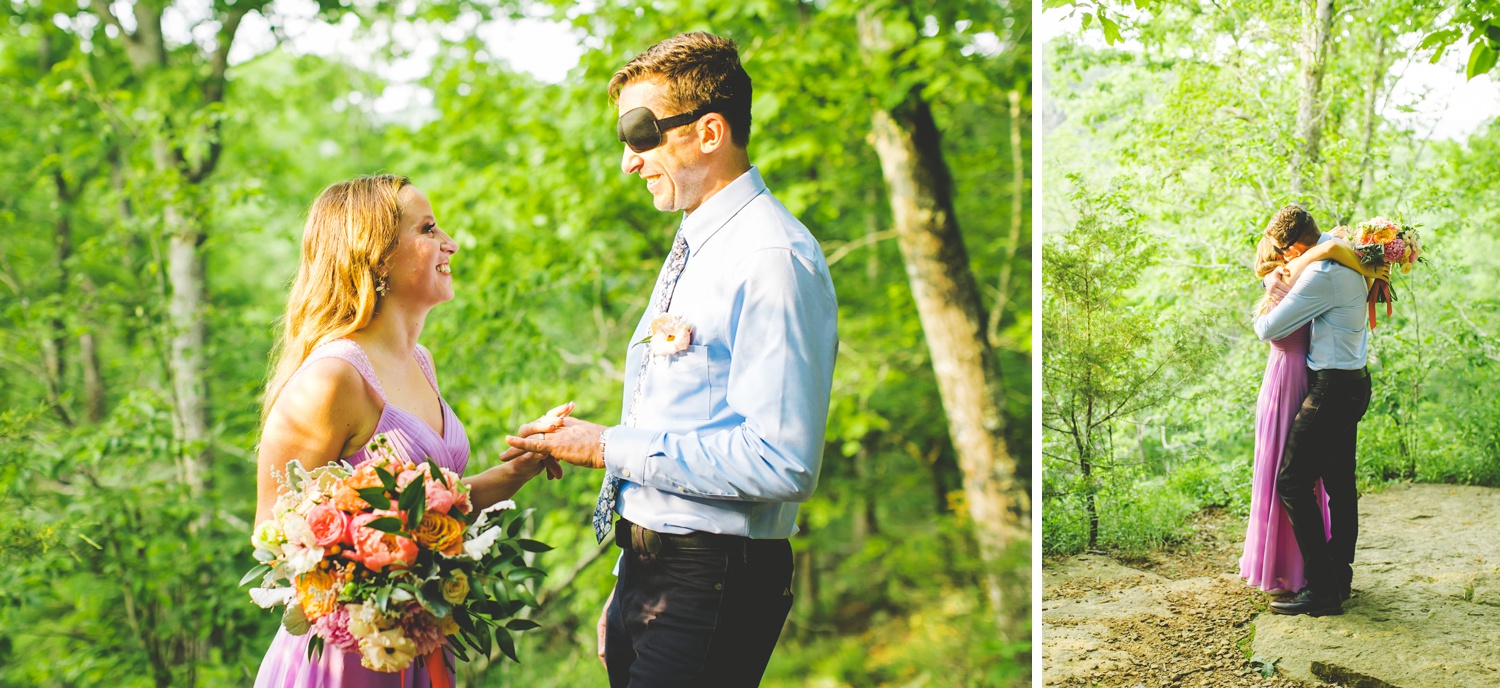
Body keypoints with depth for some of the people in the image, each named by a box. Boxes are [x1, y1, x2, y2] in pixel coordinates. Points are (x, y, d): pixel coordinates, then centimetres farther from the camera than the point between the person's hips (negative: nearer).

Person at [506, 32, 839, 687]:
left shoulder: (773, 259, -16)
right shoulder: (692, 252, 15)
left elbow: (782, 462, -24)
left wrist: (611, 448, -17)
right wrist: (627, 591, 17)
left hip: (711, 581, -9)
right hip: (646, 572, 9)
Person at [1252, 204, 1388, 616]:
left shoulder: (1321, 275, -20)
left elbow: (1268, 330, -14)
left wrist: (1261, 316, 9)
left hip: (1332, 388, -10)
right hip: (1353, 384, 10)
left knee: (1292, 482, -9)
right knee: (1339, 484, 15)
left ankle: (1322, 590, -10)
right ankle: (1339, 577, 24)